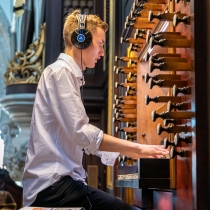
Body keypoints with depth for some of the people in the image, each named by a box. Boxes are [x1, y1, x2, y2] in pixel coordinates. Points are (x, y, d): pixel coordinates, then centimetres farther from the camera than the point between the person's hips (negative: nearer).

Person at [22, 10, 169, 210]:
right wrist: (137, 148, -12)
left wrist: (129, 151, 22)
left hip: (58, 180, 9)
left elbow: (83, 141, 23)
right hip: (52, 184, -9)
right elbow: (81, 133, -19)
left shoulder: (69, 75, 21)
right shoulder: (60, 72, -8)